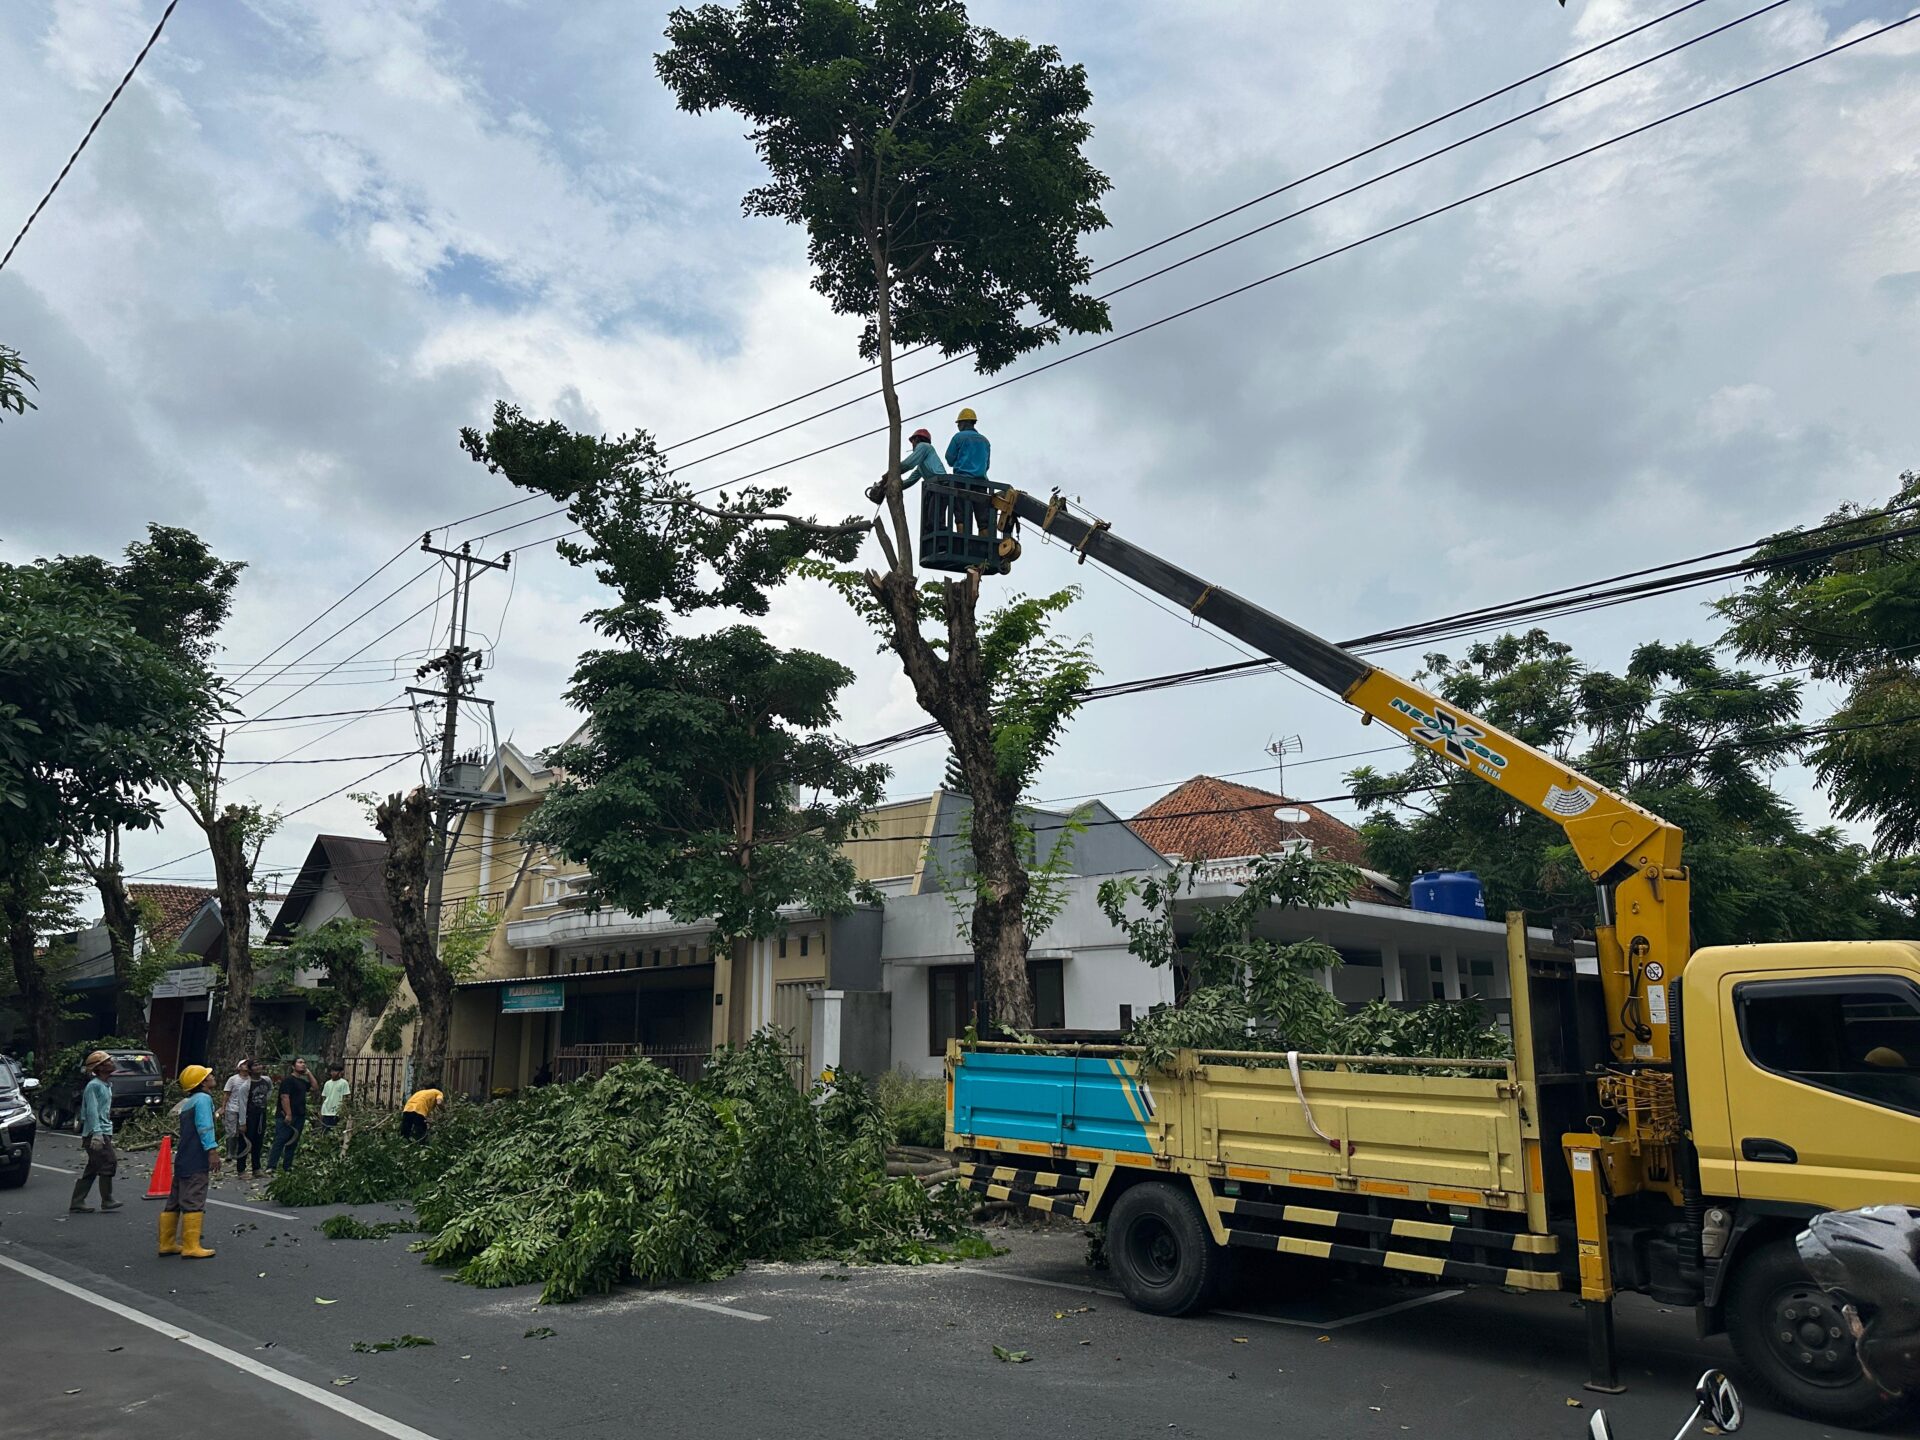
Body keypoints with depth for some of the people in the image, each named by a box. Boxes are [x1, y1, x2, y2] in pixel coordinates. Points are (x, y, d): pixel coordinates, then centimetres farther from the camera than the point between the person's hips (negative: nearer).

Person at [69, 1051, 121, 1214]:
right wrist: (97, 1134, -26)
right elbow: (92, 1111, -20)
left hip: (104, 1132, 10)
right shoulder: (94, 1086, -12)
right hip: (96, 1133, -10)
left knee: (92, 1170, 10)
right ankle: (107, 1200, -4)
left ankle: (76, 1203, 14)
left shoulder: (107, 1085, 17)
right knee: (108, 1163, -10)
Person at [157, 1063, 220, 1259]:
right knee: (194, 1203, -9)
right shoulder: (203, 1098, -9)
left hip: (183, 1160, 10)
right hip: (196, 1162, -10)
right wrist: (212, 1150, -23)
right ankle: (191, 1247, -9)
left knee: (174, 1203, 13)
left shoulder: (188, 1103, 22)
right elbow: (205, 1127, -19)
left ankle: (167, 1244, 19)